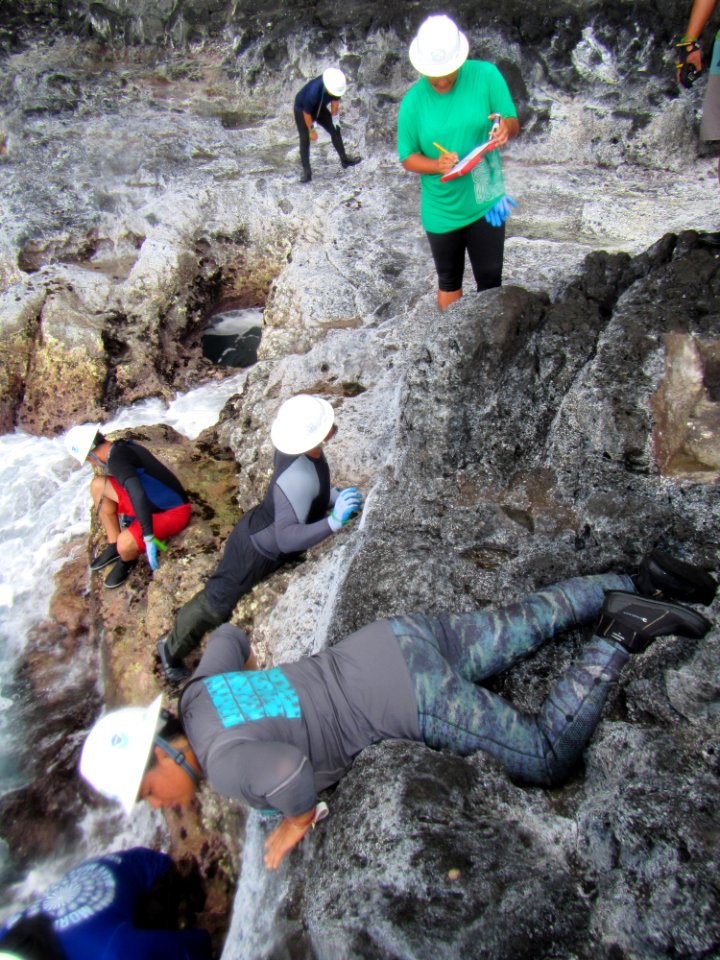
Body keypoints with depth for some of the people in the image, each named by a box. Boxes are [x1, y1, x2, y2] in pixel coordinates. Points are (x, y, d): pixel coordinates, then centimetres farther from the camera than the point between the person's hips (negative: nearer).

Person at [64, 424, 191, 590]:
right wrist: (125, 514, 30)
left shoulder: (117, 459, -24)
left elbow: (138, 495, -36)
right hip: (154, 503, 9)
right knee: (98, 485, 4)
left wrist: (149, 538, -34)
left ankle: (127, 563, 7)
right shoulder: (122, 446, 3)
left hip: (174, 512, -9)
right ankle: (114, 546, 15)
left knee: (125, 543, -31)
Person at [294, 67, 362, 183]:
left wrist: (334, 116, 2)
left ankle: (344, 159, 25)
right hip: (302, 109, -6)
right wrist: (311, 130, -18)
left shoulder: (335, 84, -28)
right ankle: (306, 171, 2)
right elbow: (307, 113, -30)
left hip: (320, 108, 6)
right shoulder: (313, 92, -44)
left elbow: (335, 99, -7)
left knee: (335, 130, 8)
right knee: (305, 139, -8)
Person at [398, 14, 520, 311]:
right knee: (449, 283, 17)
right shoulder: (413, 101, -8)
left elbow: (513, 123, -5)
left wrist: (506, 128, -30)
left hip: (485, 204, -1)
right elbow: (407, 158, -2)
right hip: (440, 211, 1)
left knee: (490, 281, 4)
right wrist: (437, 165, -22)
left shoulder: (486, 75, -10)